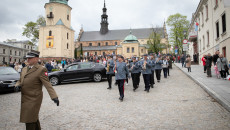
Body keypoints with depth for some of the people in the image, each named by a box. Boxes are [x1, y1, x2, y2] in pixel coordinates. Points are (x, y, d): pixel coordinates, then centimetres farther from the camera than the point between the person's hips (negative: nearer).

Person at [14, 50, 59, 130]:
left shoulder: (41, 70, -12)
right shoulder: (24, 69, 12)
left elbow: (47, 84, -19)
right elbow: (20, 81, 20)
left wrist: (54, 97, -29)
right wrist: (17, 85, -5)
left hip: (33, 99, -7)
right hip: (25, 99, 7)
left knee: (30, 121, -3)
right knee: (34, 118, 21)